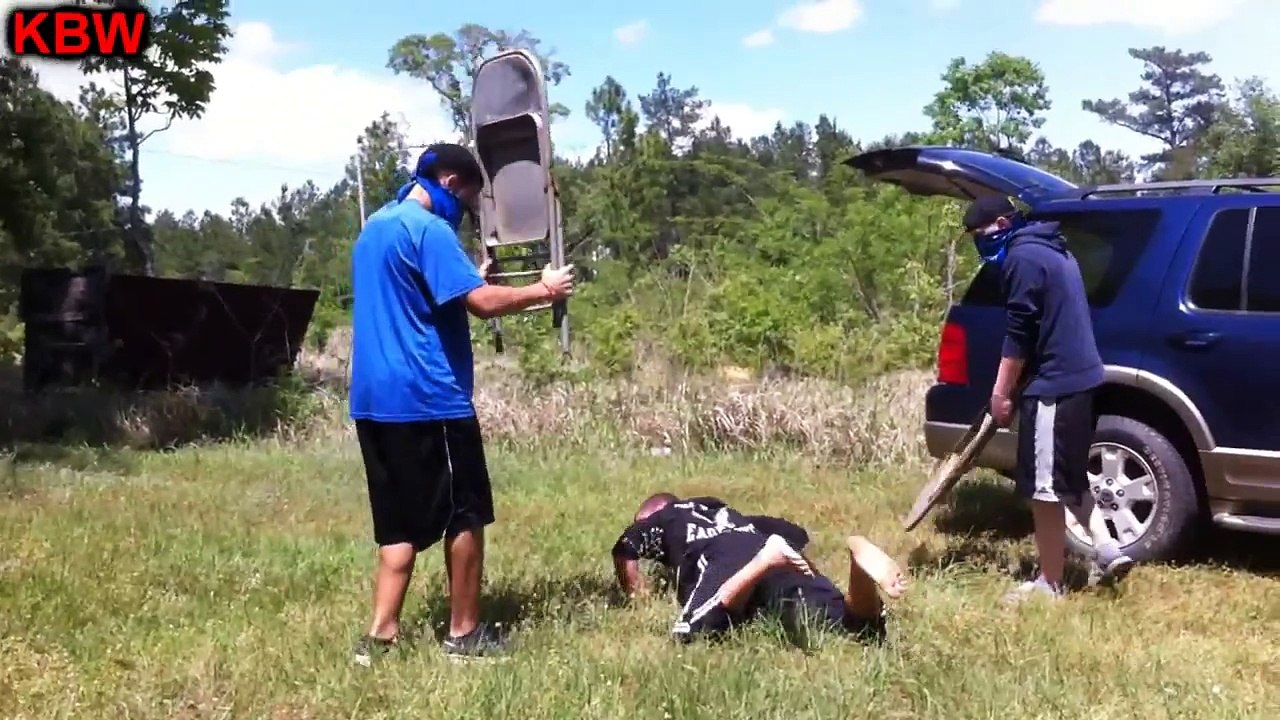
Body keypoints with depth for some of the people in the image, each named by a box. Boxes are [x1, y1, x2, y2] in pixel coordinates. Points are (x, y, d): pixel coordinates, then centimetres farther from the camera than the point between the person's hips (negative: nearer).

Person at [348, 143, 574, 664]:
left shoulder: (373, 228, 19)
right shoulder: (428, 229, -12)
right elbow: (482, 302, -20)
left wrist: (474, 278, 22)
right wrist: (543, 290, -6)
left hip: (376, 398, 9)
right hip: (428, 398, -9)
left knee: (400, 523, 11)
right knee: (465, 515, 4)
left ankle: (380, 635, 7)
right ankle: (464, 634, 11)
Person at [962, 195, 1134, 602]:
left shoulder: (1023, 257, -12)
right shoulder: (1051, 250, 19)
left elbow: (1019, 334, -16)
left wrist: (1001, 393, -10)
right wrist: (1015, 387, 23)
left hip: (1052, 384, -11)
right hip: (1078, 377, 11)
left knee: (1043, 486, -2)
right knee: (1067, 477, 21)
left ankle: (1050, 583, 5)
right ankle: (1107, 551, 16)